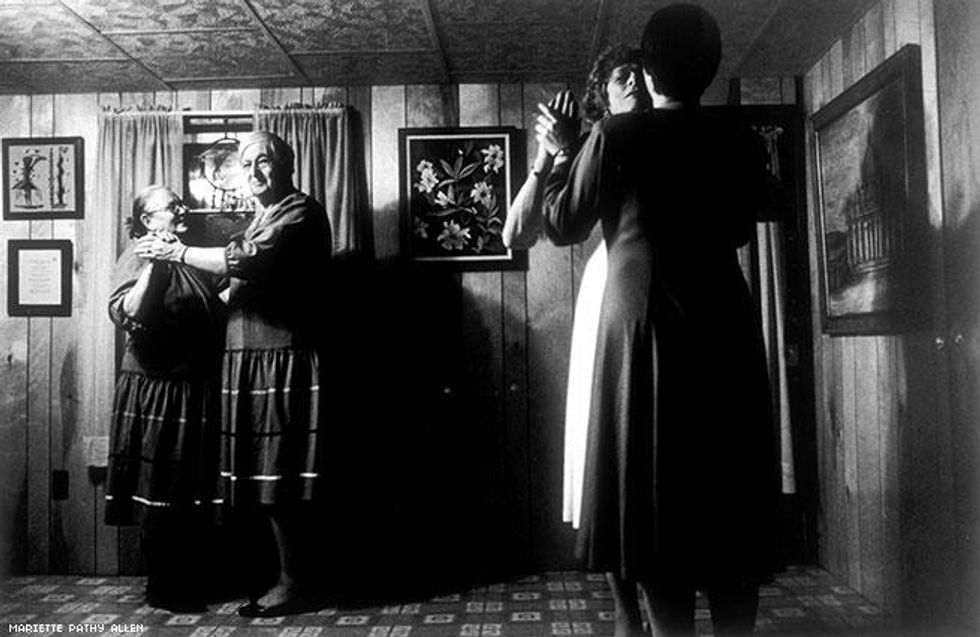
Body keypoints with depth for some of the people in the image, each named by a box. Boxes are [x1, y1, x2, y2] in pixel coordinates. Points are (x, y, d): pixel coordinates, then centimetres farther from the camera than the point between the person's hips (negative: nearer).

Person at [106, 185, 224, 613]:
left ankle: (190, 584, 27)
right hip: (156, 389, -7)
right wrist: (152, 265, -26)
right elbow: (124, 314, -21)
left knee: (194, 494, 14)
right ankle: (163, 589, 18)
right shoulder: (138, 256, -6)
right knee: (160, 495, 4)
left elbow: (212, 316, 22)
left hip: (197, 390, 7)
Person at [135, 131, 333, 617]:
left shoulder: (301, 212, -6)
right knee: (267, 474, 9)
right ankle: (291, 575, 20)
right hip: (250, 357, 9)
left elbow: (248, 263, -19)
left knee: (278, 473, -5)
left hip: (283, 358, -8)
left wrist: (176, 252, -10)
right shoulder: (260, 219, 23)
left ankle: (293, 582, 8)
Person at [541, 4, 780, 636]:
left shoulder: (616, 135, -6)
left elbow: (562, 225, 3)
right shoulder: (744, 144, 5)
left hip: (645, 330, -3)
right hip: (726, 333, 3)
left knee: (658, 497, 6)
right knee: (731, 498, 12)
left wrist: (561, 153, 17)